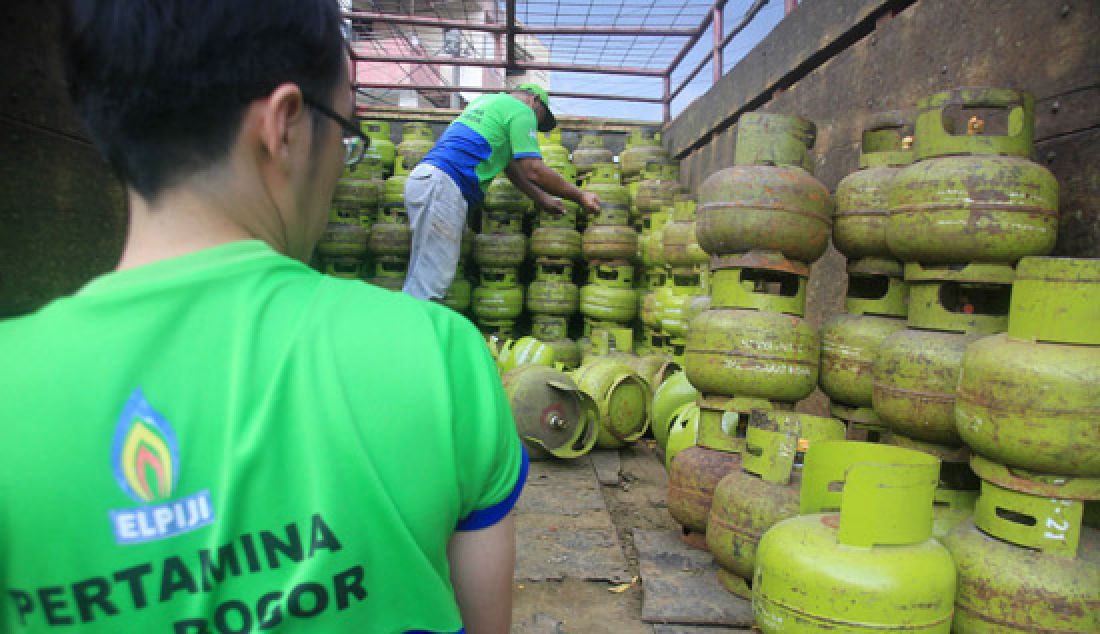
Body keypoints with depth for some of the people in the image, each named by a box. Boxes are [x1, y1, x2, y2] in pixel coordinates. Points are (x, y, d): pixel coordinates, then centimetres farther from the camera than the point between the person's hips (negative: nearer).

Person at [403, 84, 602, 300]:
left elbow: (510, 162, 29)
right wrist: (580, 196, 2)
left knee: (421, 278, 10)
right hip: (442, 184, -10)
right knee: (430, 282, -10)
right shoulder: (522, 110, 2)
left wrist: (542, 198, 28)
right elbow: (533, 170, -8)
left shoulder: (487, 101, 30)